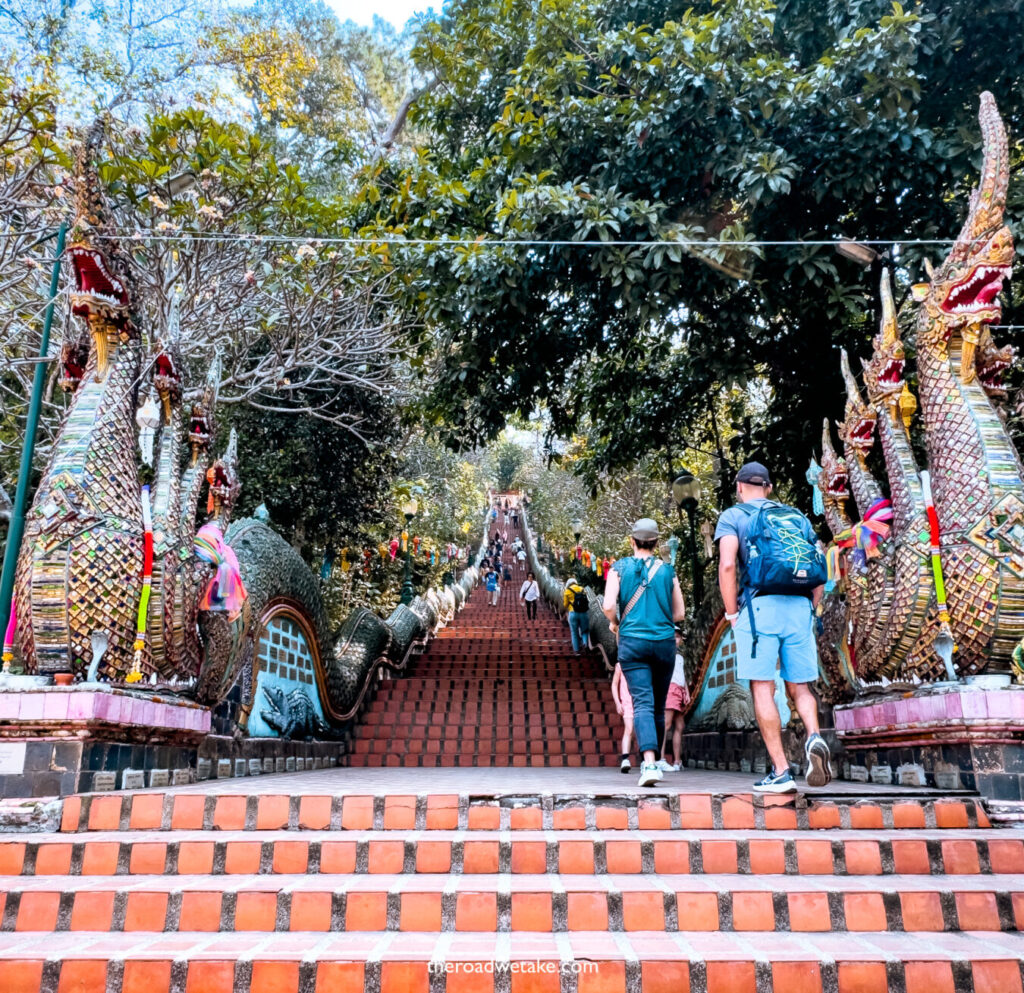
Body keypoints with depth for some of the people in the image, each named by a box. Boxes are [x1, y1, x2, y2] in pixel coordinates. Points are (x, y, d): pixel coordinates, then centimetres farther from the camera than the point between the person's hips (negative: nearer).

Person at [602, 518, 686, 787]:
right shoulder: (667, 570, 4)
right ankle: (653, 760, 23)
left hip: (632, 641, -2)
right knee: (658, 706, 13)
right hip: (664, 642, 2)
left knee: (642, 703, -6)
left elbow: (608, 606, -9)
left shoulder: (620, 568, 0)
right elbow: (679, 613, 7)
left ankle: (649, 763, -22)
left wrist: (615, 623, 11)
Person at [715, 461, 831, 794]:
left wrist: (732, 613, -1)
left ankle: (780, 772, -3)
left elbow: (727, 564, -9)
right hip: (800, 607, 4)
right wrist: (809, 610, 18)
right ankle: (814, 737, -15)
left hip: (760, 605, -4)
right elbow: (821, 570, 13)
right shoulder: (796, 516, 21)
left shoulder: (733, 516, 7)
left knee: (762, 689, -1)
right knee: (800, 687, 11)